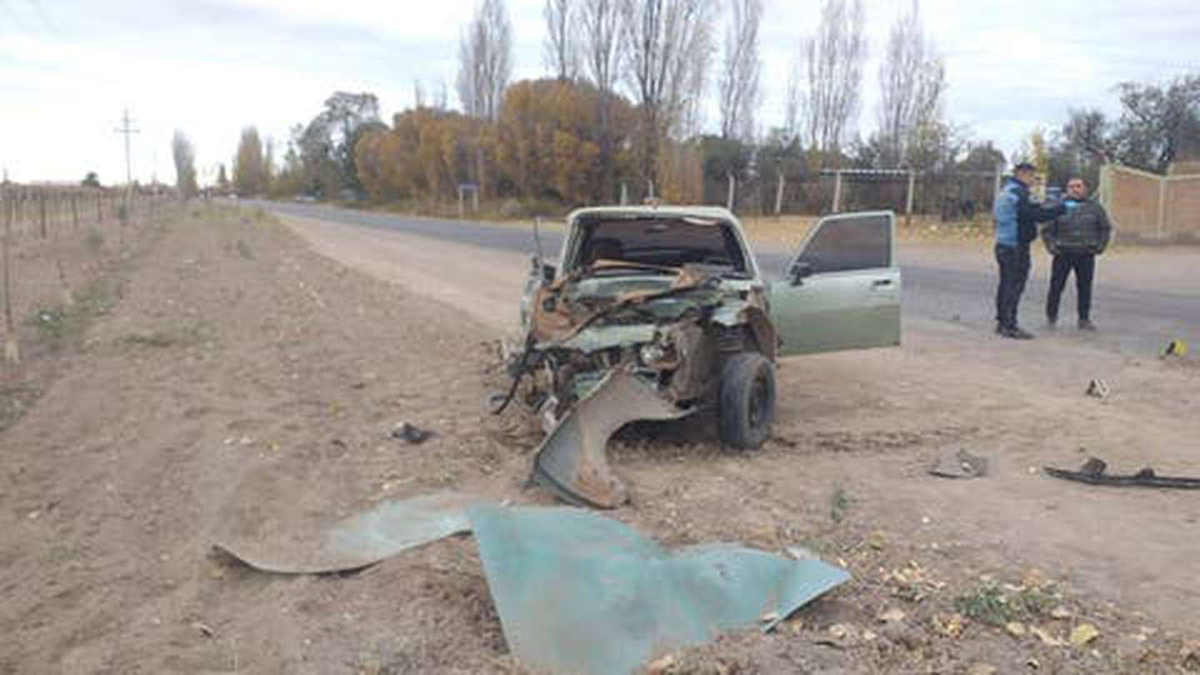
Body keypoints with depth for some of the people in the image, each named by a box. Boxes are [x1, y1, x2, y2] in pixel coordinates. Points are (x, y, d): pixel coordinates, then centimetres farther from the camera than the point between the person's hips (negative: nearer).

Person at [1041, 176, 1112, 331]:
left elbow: (1106, 228, 16)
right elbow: (1047, 230, 6)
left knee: (1085, 287, 5)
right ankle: (1051, 316, 10)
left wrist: (1100, 246, 5)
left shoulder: (1095, 208, 9)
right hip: (1063, 254, -2)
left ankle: (1084, 319, 13)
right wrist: (1051, 246, -6)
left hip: (1086, 255, 2)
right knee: (1056, 286, -2)